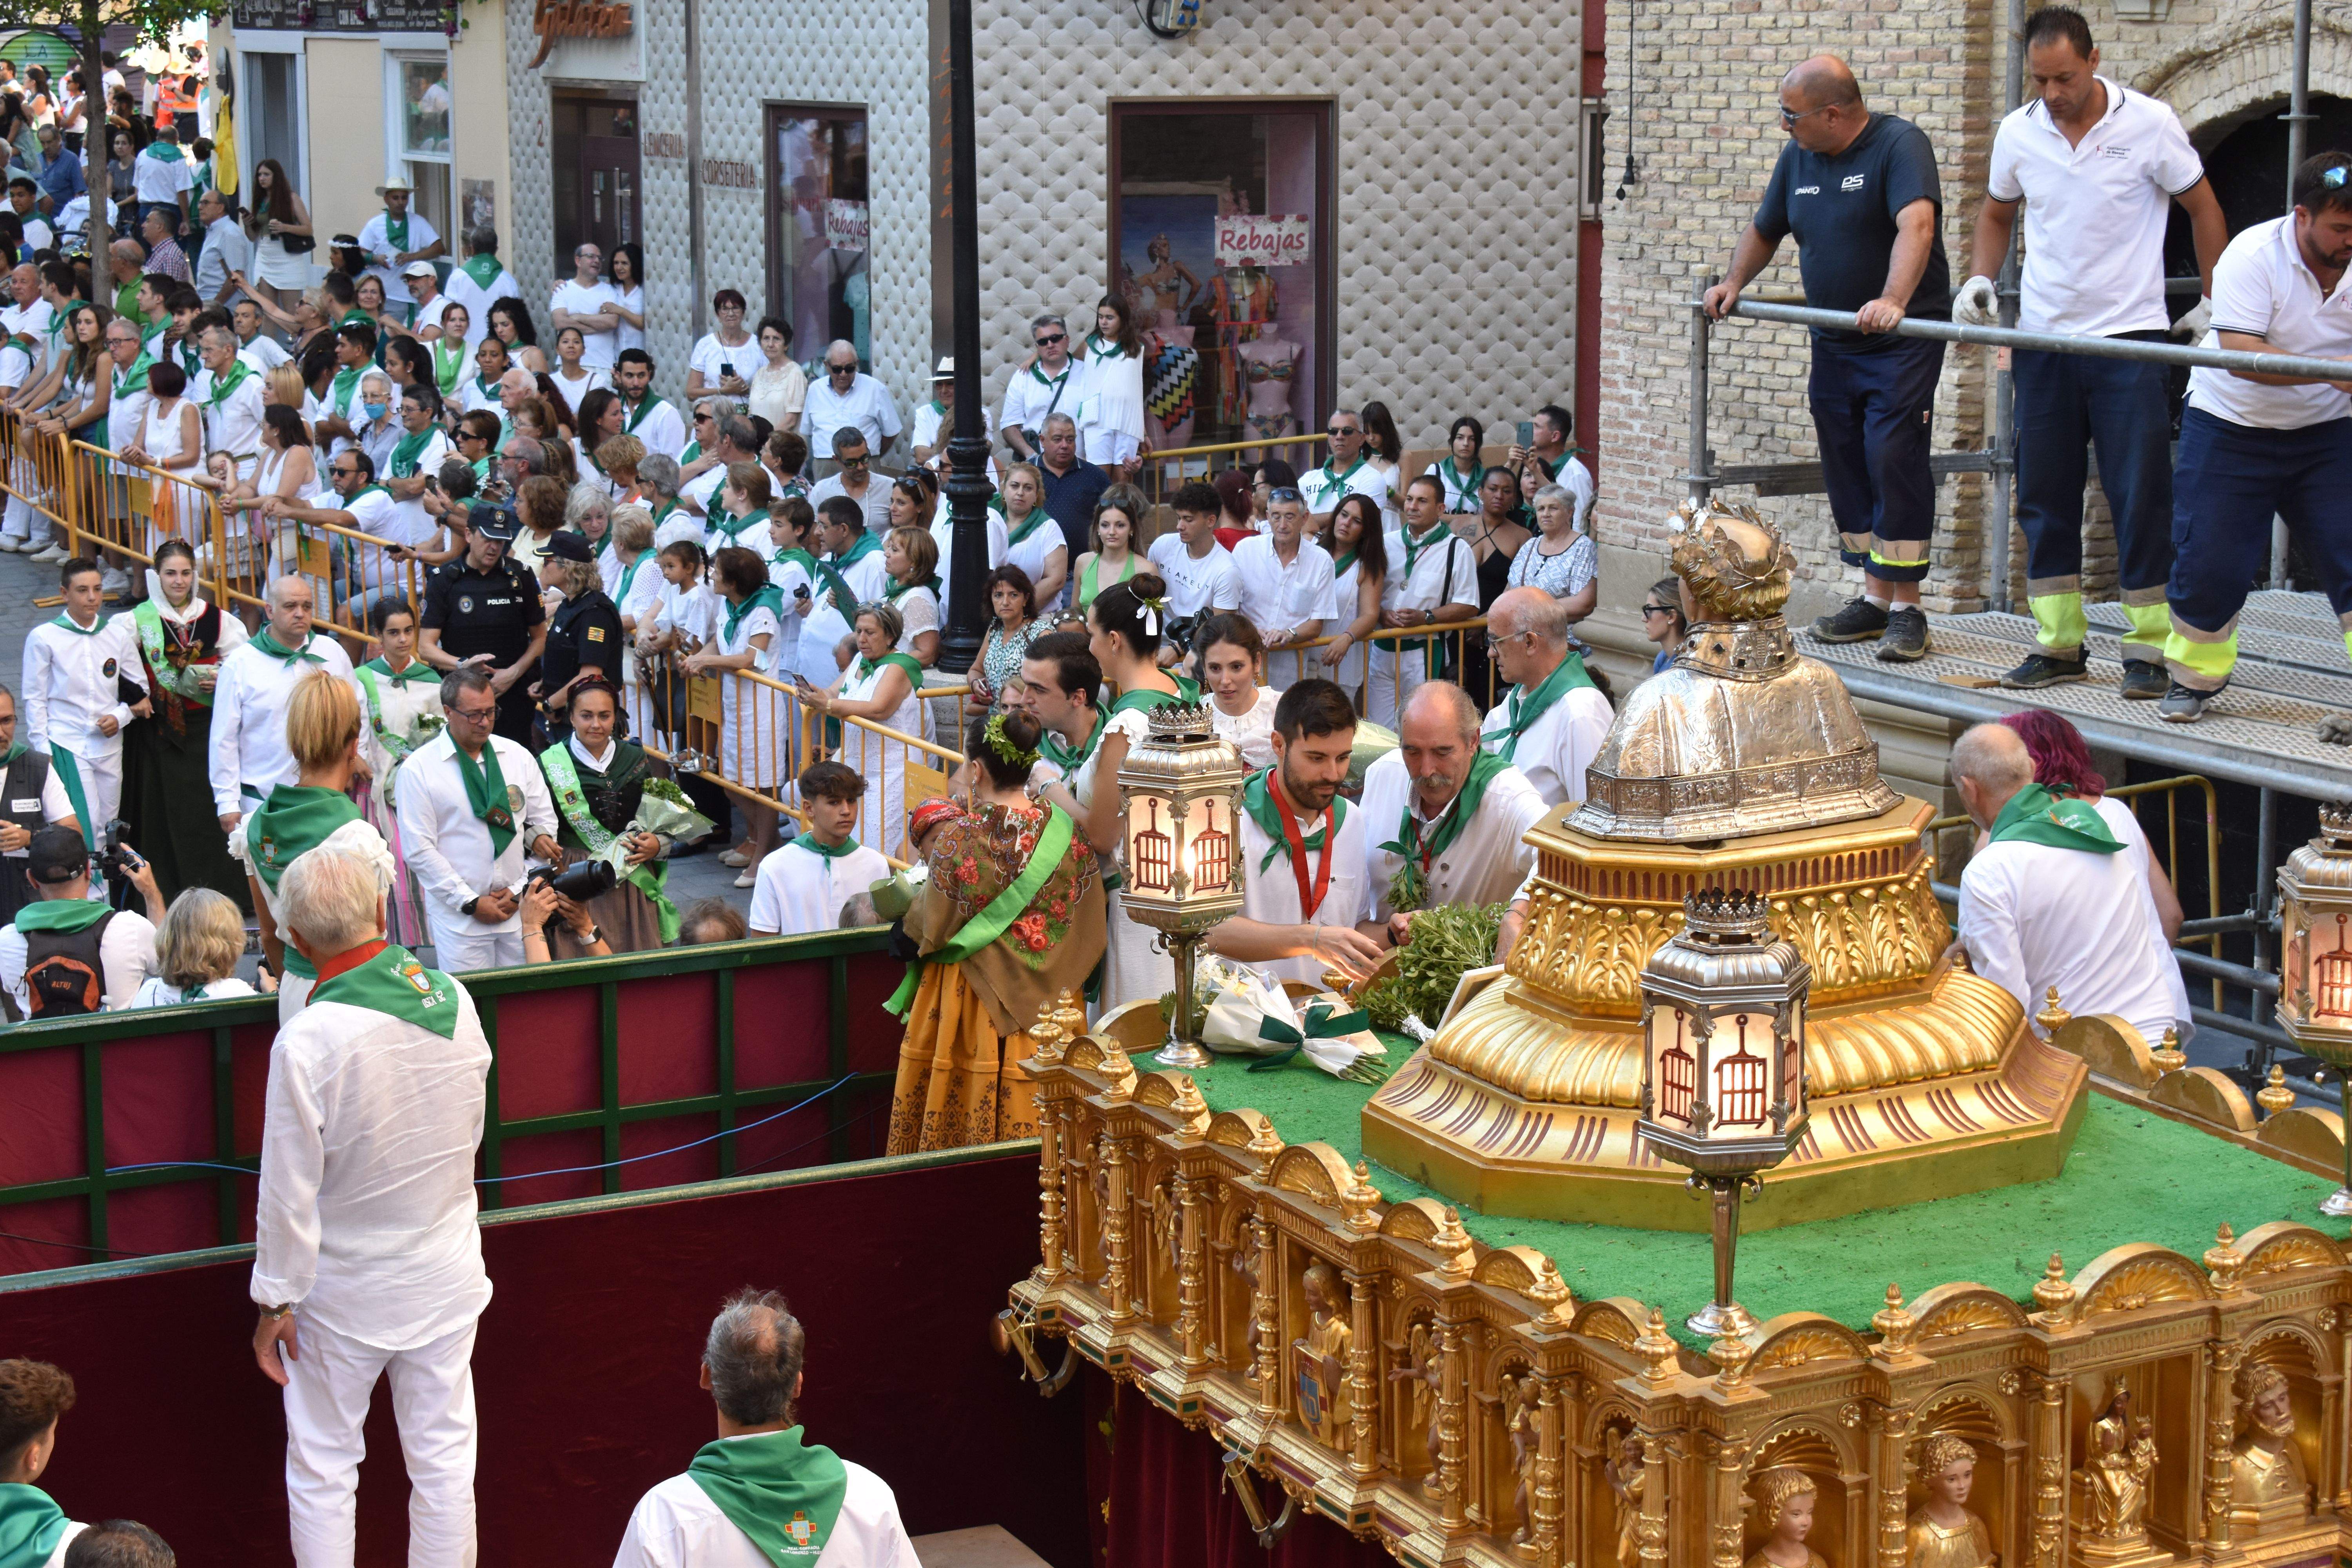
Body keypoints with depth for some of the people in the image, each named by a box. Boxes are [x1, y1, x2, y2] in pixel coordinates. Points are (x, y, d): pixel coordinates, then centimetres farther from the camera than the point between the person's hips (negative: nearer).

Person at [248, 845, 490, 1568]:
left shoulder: (307, 1040, -23)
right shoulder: (454, 1001, -9)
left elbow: (290, 1190, -17)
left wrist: (276, 1301, -6)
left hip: (345, 1292, -4)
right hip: (447, 1278, 4)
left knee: (322, 1470, 11)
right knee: (445, 1461, 14)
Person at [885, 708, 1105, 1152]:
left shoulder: (958, 840, -17)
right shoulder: (1067, 832, -5)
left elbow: (927, 930, -7)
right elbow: (1091, 930, 4)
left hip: (969, 1009, -4)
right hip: (1049, 1004, 4)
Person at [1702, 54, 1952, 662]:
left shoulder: (1899, 144, -15)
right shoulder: (1799, 156, 8)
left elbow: (1917, 223, -32)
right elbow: (1764, 230, 22)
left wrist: (1893, 302, -46)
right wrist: (1733, 282, 5)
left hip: (1903, 340, -7)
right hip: (1834, 342, 7)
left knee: (1893, 460, -12)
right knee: (1845, 467, 8)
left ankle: (1906, 609, -6)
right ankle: (1874, 599, 18)